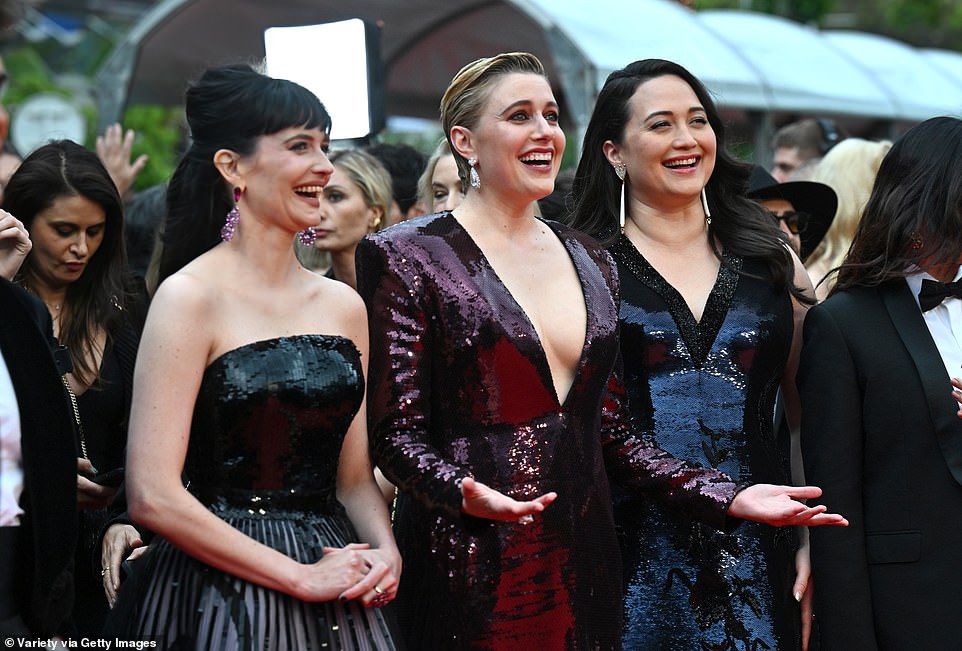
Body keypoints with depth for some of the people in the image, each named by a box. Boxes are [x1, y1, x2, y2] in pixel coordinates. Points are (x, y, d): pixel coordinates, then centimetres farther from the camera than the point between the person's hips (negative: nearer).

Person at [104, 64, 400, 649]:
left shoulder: (343, 305, 8)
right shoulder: (191, 297, -10)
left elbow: (354, 478, 13)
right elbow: (154, 497, -15)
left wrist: (386, 552, -7)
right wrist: (301, 577, -13)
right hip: (223, 595, -5)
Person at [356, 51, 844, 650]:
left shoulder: (591, 261, 12)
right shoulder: (411, 259, -5)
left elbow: (611, 434, 13)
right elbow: (396, 434, -8)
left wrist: (728, 496, 2)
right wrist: (465, 494, -28)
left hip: (583, 560, 5)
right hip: (472, 571, -5)